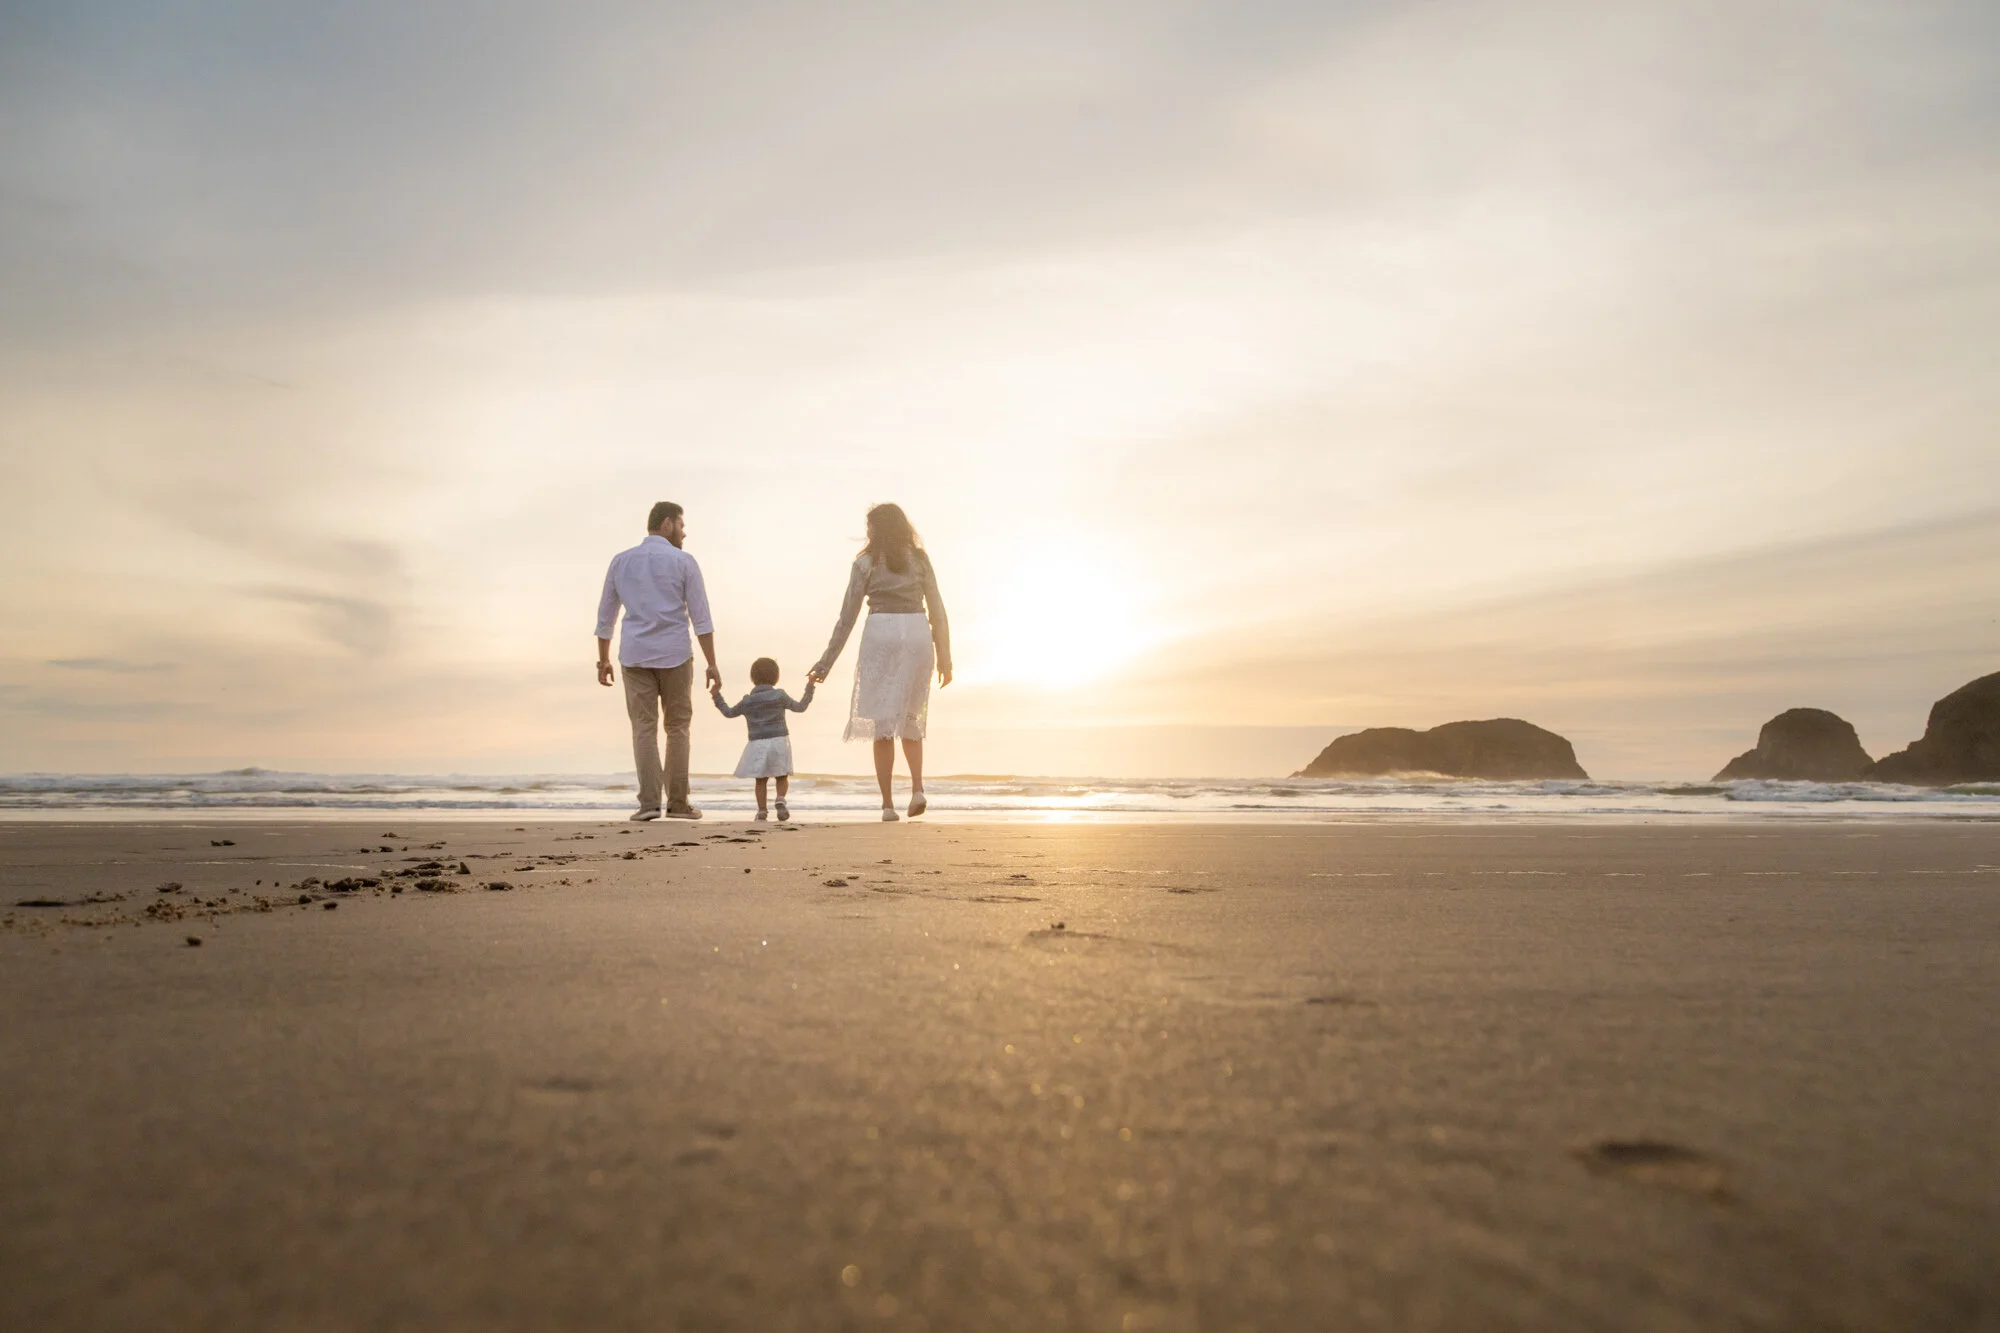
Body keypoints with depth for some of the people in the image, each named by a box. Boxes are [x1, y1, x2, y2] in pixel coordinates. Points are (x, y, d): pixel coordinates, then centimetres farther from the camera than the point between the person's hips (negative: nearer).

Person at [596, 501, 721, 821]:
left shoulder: (620, 561, 8)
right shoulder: (684, 562, -3)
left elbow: (605, 616, 12)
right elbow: (701, 618, -7)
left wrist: (603, 661, 19)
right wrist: (712, 664, -6)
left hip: (635, 656, 2)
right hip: (674, 655, -2)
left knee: (644, 729, 3)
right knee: (677, 727, 8)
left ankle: (649, 802, -8)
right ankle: (677, 802, 8)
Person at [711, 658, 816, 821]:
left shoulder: (747, 701, 3)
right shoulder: (780, 696, -2)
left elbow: (729, 712, 17)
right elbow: (800, 707, 7)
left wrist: (717, 697, 27)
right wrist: (809, 690, 16)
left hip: (758, 744, 1)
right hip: (779, 740, -1)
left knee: (761, 779, 9)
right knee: (782, 777, 11)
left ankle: (762, 810, 3)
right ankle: (780, 799, -14)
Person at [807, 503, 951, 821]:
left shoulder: (866, 562, 3)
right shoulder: (919, 559, 10)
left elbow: (847, 616, 2)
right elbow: (937, 611, 6)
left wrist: (827, 662, 7)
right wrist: (944, 657, 11)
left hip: (881, 633, -2)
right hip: (918, 634, 3)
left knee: (882, 722, 4)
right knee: (910, 718, 17)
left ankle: (888, 804, 1)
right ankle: (917, 787, -1)